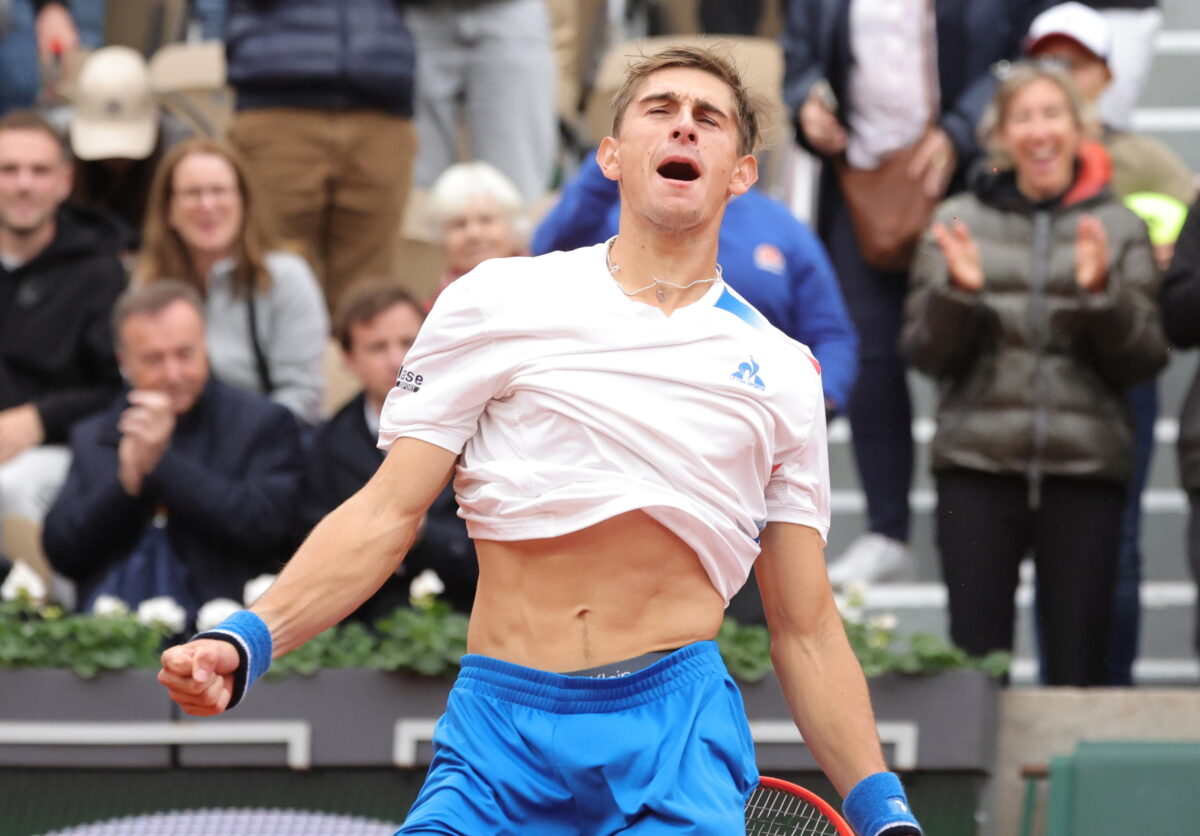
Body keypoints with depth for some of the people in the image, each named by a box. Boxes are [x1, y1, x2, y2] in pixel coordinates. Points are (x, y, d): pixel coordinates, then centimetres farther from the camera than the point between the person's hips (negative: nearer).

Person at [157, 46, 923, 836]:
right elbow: (384, 516, 3)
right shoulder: (494, 302, 6)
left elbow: (807, 631, 14)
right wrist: (246, 640, -12)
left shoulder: (782, 371, 12)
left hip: (679, 731, 1)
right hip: (500, 723, -1)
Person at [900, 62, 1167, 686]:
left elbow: (1145, 360, 4)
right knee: (976, 656, -4)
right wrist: (956, 292, -11)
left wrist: (1101, 294, -13)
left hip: (1085, 468, 0)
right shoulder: (959, 223, 10)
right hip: (977, 465, 0)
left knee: (1078, 661, -2)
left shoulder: (1118, 228, 9)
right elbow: (925, 353, 7)